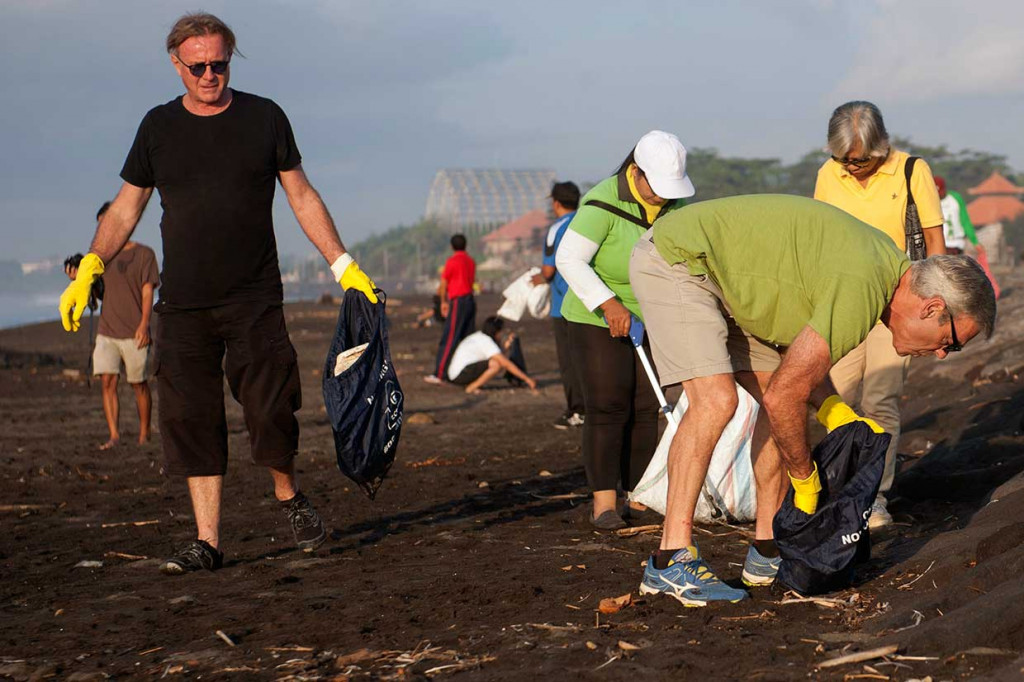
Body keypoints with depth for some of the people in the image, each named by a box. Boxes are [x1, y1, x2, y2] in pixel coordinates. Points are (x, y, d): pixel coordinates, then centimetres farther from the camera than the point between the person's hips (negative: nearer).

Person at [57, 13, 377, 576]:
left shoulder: (263, 117, 3)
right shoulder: (158, 127, 7)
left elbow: (301, 197, 9)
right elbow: (125, 209, 12)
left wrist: (344, 266, 3)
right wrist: (88, 271, -1)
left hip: (255, 300, -2)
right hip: (183, 306, 2)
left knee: (271, 413, -7)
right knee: (190, 421, -1)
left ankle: (289, 497, 22)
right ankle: (206, 542, 5)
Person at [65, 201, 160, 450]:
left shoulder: (143, 253, 0)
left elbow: (147, 291, -5)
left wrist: (144, 323, -15)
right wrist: (79, 279, -3)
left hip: (134, 333, -4)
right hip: (107, 331, 4)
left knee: (139, 384, 3)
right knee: (108, 381, -8)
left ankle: (144, 435, 15)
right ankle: (114, 436, -9)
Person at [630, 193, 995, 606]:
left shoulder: (886, 261, 3)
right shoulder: (861, 292, -28)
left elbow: (796, 358, 12)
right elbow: (783, 397, -23)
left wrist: (841, 418, -2)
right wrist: (806, 480, -9)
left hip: (720, 277, 11)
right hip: (675, 259, -10)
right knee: (715, 400, -23)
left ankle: (768, 551, 9)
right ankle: (672, 561, -21)